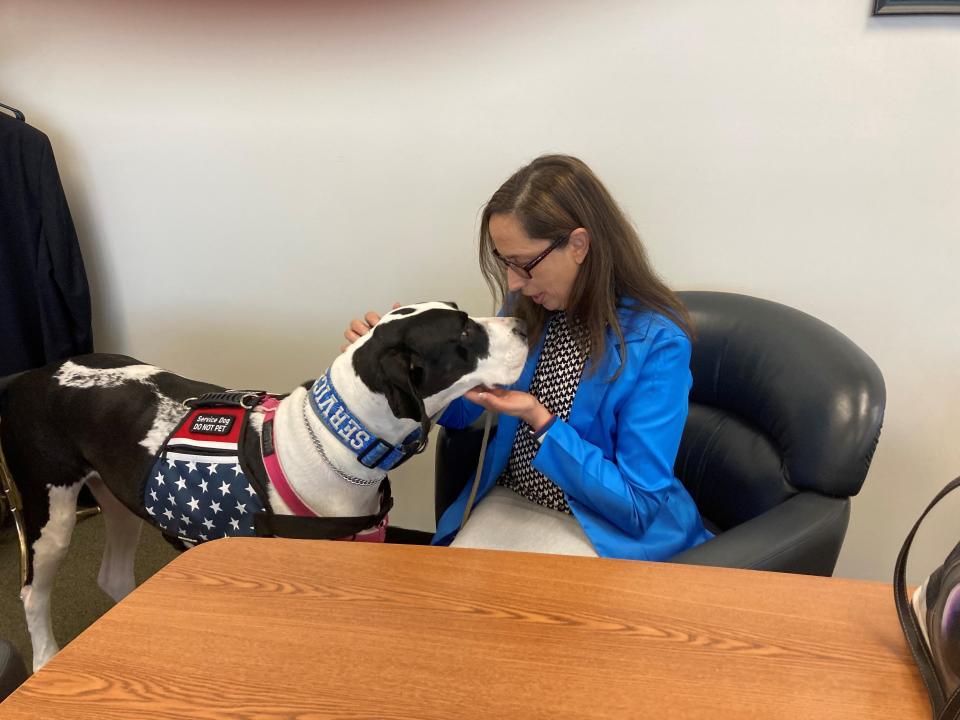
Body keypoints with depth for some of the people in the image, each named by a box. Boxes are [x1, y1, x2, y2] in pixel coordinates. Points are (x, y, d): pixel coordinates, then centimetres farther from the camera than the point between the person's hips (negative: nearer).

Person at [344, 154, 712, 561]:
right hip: (507, 502, 5)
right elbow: (463, 408, 9)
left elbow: (639, 505, -17)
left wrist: (539, 421, -25)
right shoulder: (527, 307, -3)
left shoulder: (657, 342, -20)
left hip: (603, 528, -4)